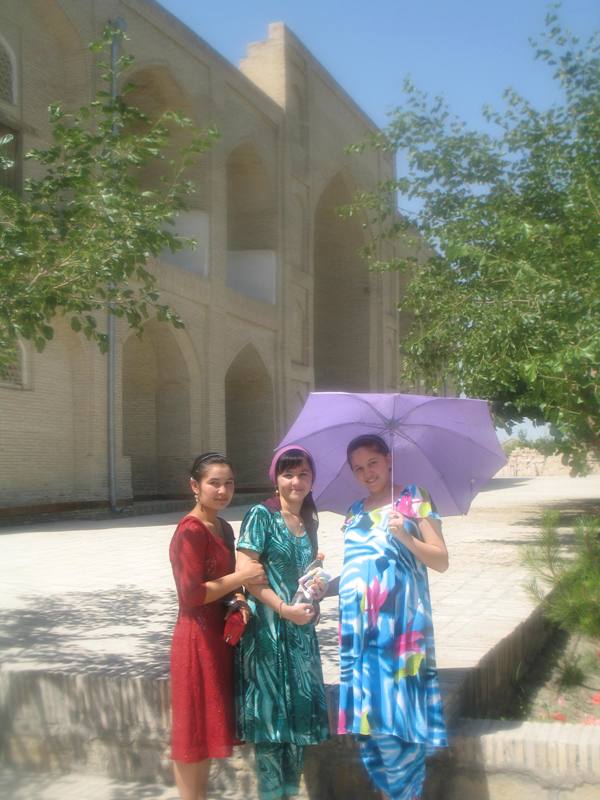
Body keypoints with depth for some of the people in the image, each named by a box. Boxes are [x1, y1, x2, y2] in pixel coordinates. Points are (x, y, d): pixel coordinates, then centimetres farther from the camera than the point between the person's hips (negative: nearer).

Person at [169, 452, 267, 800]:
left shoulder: (223, 528, 11)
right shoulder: (191, 531, -17)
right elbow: (192, 594, -23)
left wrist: (238, 600, 0)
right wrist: (241, 577, -17)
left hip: (220, 636, 9)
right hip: (198, 639, -9)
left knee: (208, 729, 17)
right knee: (194, 732, 1)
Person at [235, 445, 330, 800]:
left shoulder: (310, 521, 11)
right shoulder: (261, 515, -9)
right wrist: (285, 609, -17)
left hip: (302, 629, 6)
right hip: (268, 628, -6)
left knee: (300, 713, 10)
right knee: (272, 714, 0)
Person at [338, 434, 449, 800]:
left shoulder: (414, 499, 2)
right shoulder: (356, 511, 16)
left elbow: (441, 560, -3)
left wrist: (406, 538, -17)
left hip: (400, 621, -5)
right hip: (360, 625, 5)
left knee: (398, 709, -7)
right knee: (367, 711, 5)